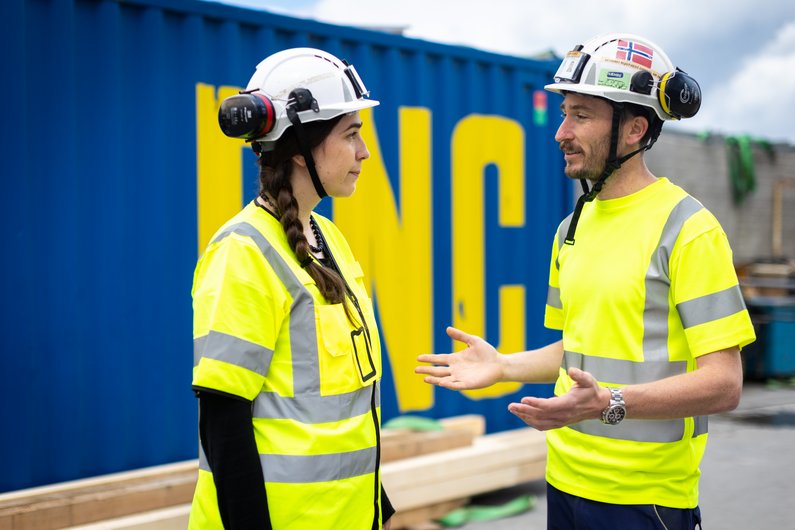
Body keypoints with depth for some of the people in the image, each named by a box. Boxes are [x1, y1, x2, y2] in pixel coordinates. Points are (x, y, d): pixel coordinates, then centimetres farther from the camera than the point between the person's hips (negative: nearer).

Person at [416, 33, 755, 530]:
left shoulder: (688, 228, -14)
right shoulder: (573, 227, 10)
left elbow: (723, 384, -19)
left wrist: (608, 404, -30)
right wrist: (503, 366, 5)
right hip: (567, 481, 7)